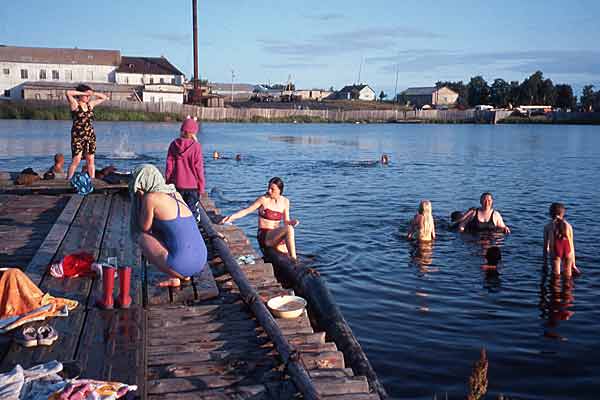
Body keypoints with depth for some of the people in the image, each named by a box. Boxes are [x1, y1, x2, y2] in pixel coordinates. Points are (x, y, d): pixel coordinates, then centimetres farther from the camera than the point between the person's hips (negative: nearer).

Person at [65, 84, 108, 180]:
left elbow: (104, 97, 17)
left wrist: (93, 93, 2)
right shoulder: (75, 104, -4)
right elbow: (68, 93, -22)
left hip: (90, 136, 5)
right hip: (78, 136, -5)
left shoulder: (90, 104, 10)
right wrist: (83, 93, -15)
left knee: (90, 160, 4)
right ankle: (68, 180, -2)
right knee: (76, 160, -8)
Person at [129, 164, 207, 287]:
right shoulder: (176, 194, 15)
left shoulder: (150, 197, -6)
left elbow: (144, 228, 7)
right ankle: (184, 275, 14)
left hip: (181, 266, -8)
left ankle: (174, 277, 3)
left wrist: (141, 198, 7)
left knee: (141, 237, 11)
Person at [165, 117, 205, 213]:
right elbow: (199, 168, -8)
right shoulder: (196, 146, -11)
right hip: (192, 185, -3)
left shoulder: (174, 145, -2)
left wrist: (168, 183, 13)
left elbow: (169, 166, 3)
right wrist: (201, 187, 0)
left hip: (177, 184, 3)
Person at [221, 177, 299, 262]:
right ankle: (294, 260, -29)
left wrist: (292, 222, -11)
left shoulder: (285, 201, 9)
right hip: (264, 236, -5)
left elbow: (286, 222, 11)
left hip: (276, 237, 5)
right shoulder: (263, 199, -5)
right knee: (289, 229, -32)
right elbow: (246, 211, -10)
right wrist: (232, 217, -25)